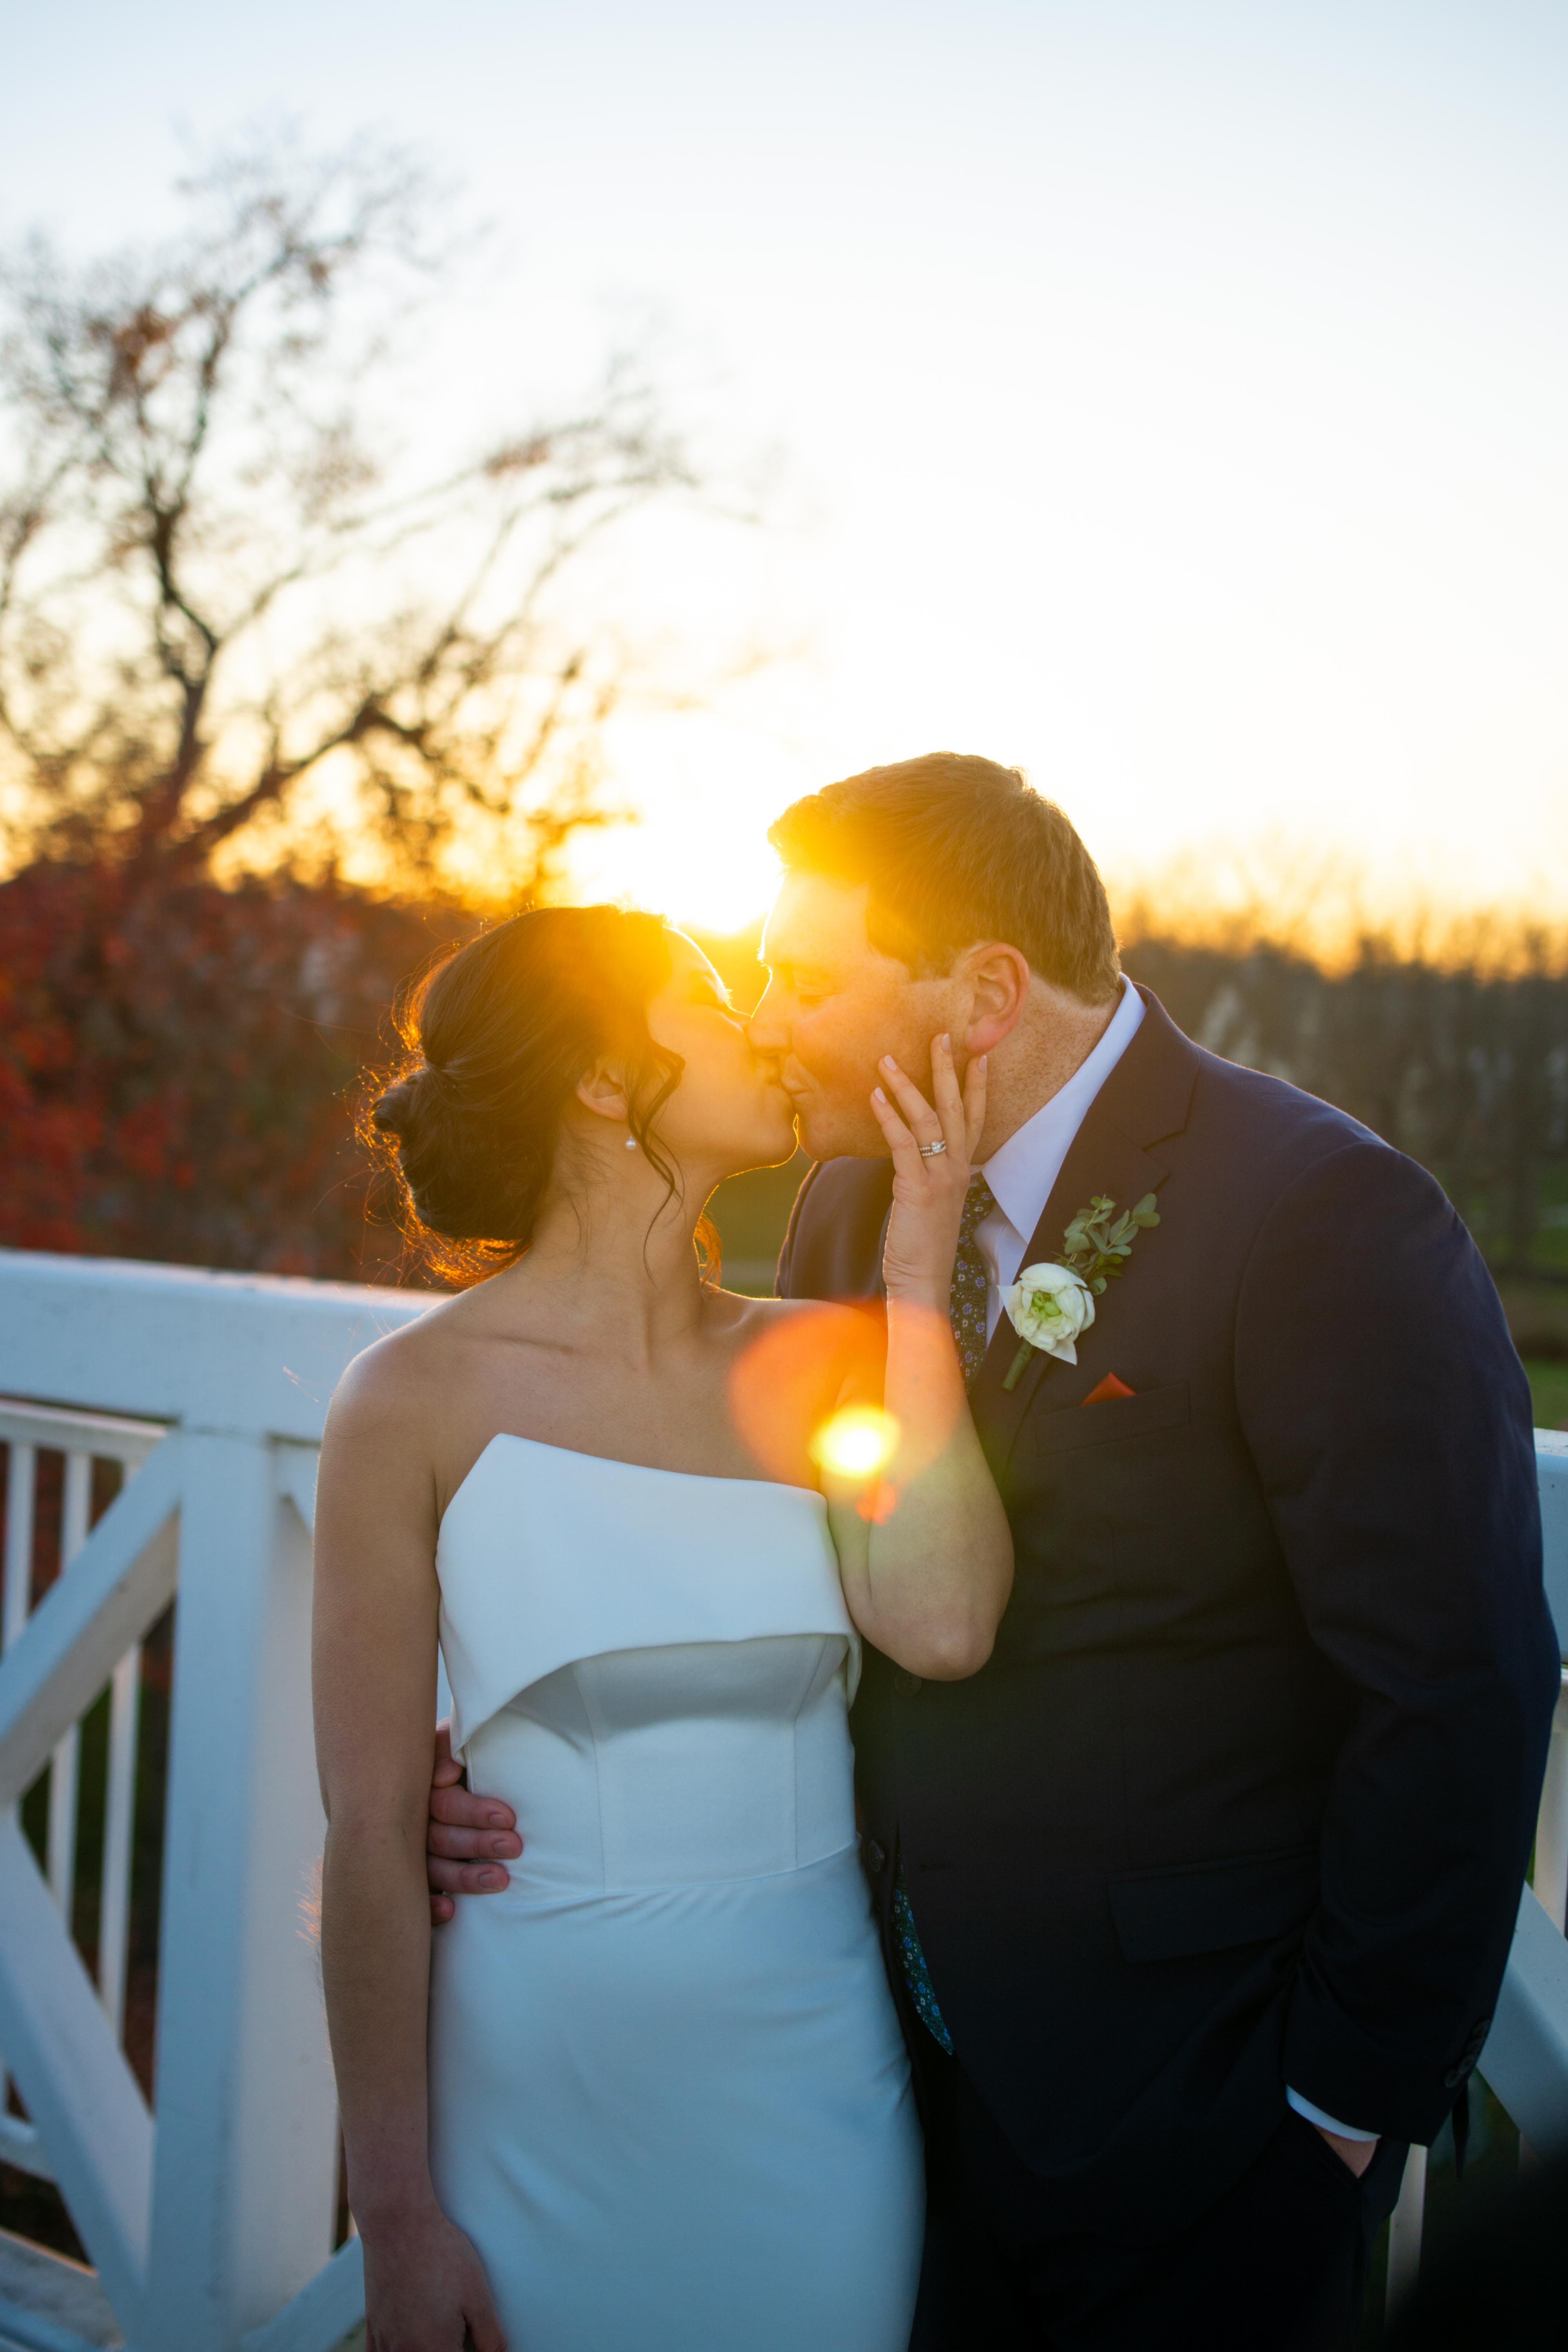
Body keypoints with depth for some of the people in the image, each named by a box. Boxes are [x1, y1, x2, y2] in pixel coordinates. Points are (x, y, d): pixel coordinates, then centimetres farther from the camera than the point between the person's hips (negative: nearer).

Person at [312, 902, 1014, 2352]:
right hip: (545, 2107, -3)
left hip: (818, 2084, 3)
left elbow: (941, 1626, -17)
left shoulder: (819, 1362, 1)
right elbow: (372, 1833, -8)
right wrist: (398, 2220, -7)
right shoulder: (421, 1401, -9)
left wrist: (919, 1278, -11)